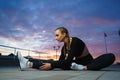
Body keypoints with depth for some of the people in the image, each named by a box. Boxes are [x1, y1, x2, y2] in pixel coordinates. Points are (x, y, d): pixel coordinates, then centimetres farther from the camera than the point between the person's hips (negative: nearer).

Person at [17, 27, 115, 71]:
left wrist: (51, 65, -33)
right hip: (77, 64, 6)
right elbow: (61, 62, -4)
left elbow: (68, 61, -30)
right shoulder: (64, 47, 0)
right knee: (56, 63, -16)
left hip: (87, 63, -5)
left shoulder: (75, 41, -23)